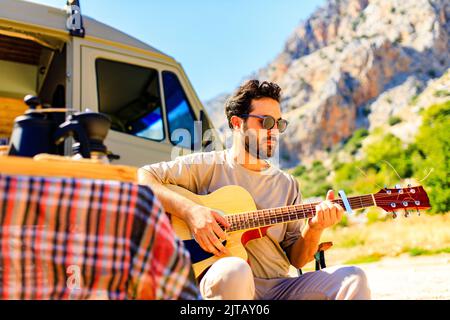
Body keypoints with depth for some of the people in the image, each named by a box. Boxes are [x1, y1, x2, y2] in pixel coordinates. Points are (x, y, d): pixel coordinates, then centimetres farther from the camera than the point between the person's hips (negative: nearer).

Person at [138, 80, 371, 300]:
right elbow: (143, 178, -5)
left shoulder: (287, 184, 17)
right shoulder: (209, 165, 4)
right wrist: (190, 211, -18)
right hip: (219, 280, -3)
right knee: (234, 270, -40)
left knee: (352, 278, -19)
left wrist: (314, 229, -7)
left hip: (279, 287, 4)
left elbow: (296, 259, 14)